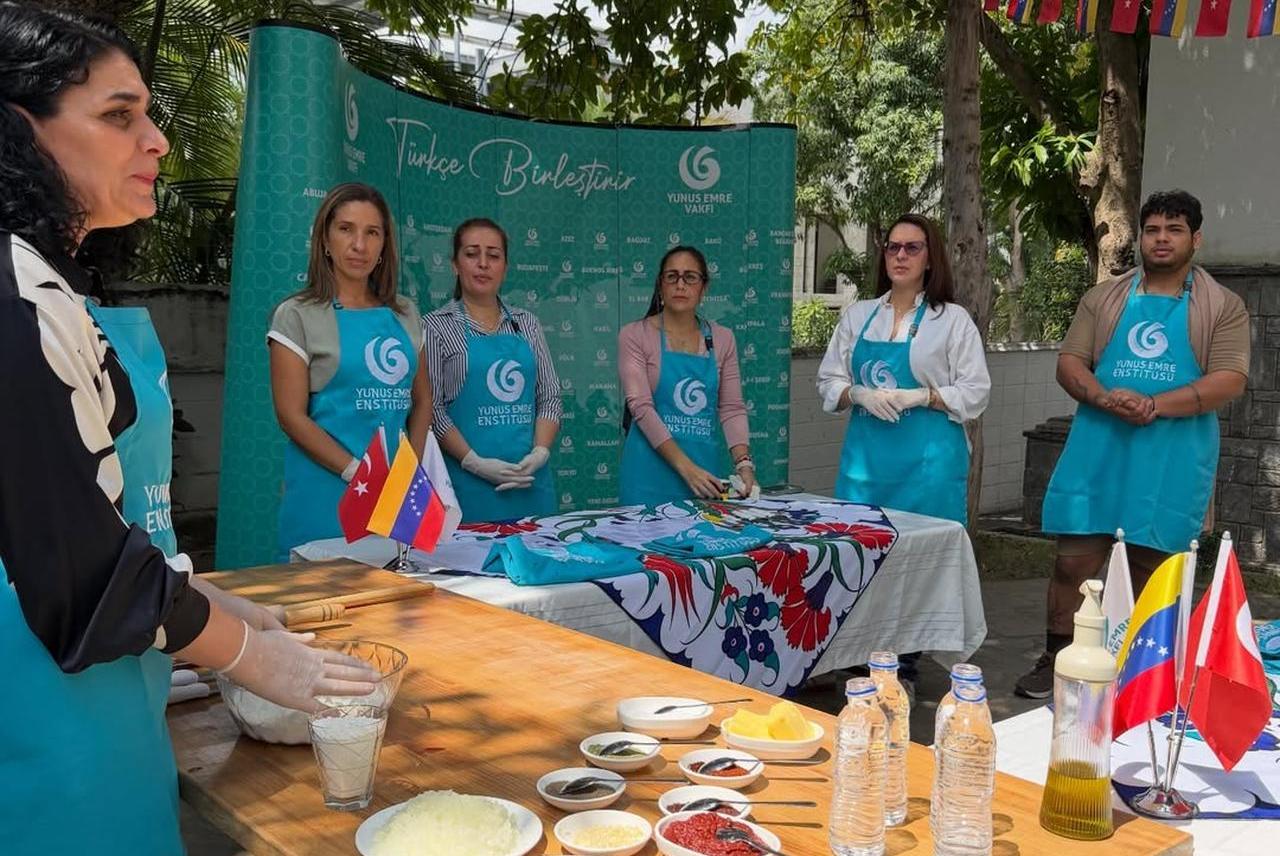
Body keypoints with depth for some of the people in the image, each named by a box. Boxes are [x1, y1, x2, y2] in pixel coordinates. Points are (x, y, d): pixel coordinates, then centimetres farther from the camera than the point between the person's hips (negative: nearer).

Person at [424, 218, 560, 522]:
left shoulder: (527, 324, 12)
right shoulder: (436, 326, 0)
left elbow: (550, 396, 10)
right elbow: (430, 407, -6)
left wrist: (540, 453, -6)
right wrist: (475, 462, -15)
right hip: (468, 483, -4)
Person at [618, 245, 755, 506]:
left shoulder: (722, 338, 7)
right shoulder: (634, 336, -3)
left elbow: (732, 408, 4)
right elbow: (641, 406, -12)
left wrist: (744, 463, -13)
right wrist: (686, 468, -21)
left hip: (709, 469, 3)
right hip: (653, 475, -3)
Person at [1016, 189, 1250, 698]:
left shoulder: (1223, 307, 5)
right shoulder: (1104, 298, 11)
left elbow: (1230, 380, -5)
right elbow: (1069, 363, 6)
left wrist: (1156, 405, -19)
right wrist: (1104, 397, -15)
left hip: (1171, 464, -1)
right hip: (1097, 454, 2)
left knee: (1151, 573, 6)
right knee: (1073, 563, 1)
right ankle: (1055, 660, 14)